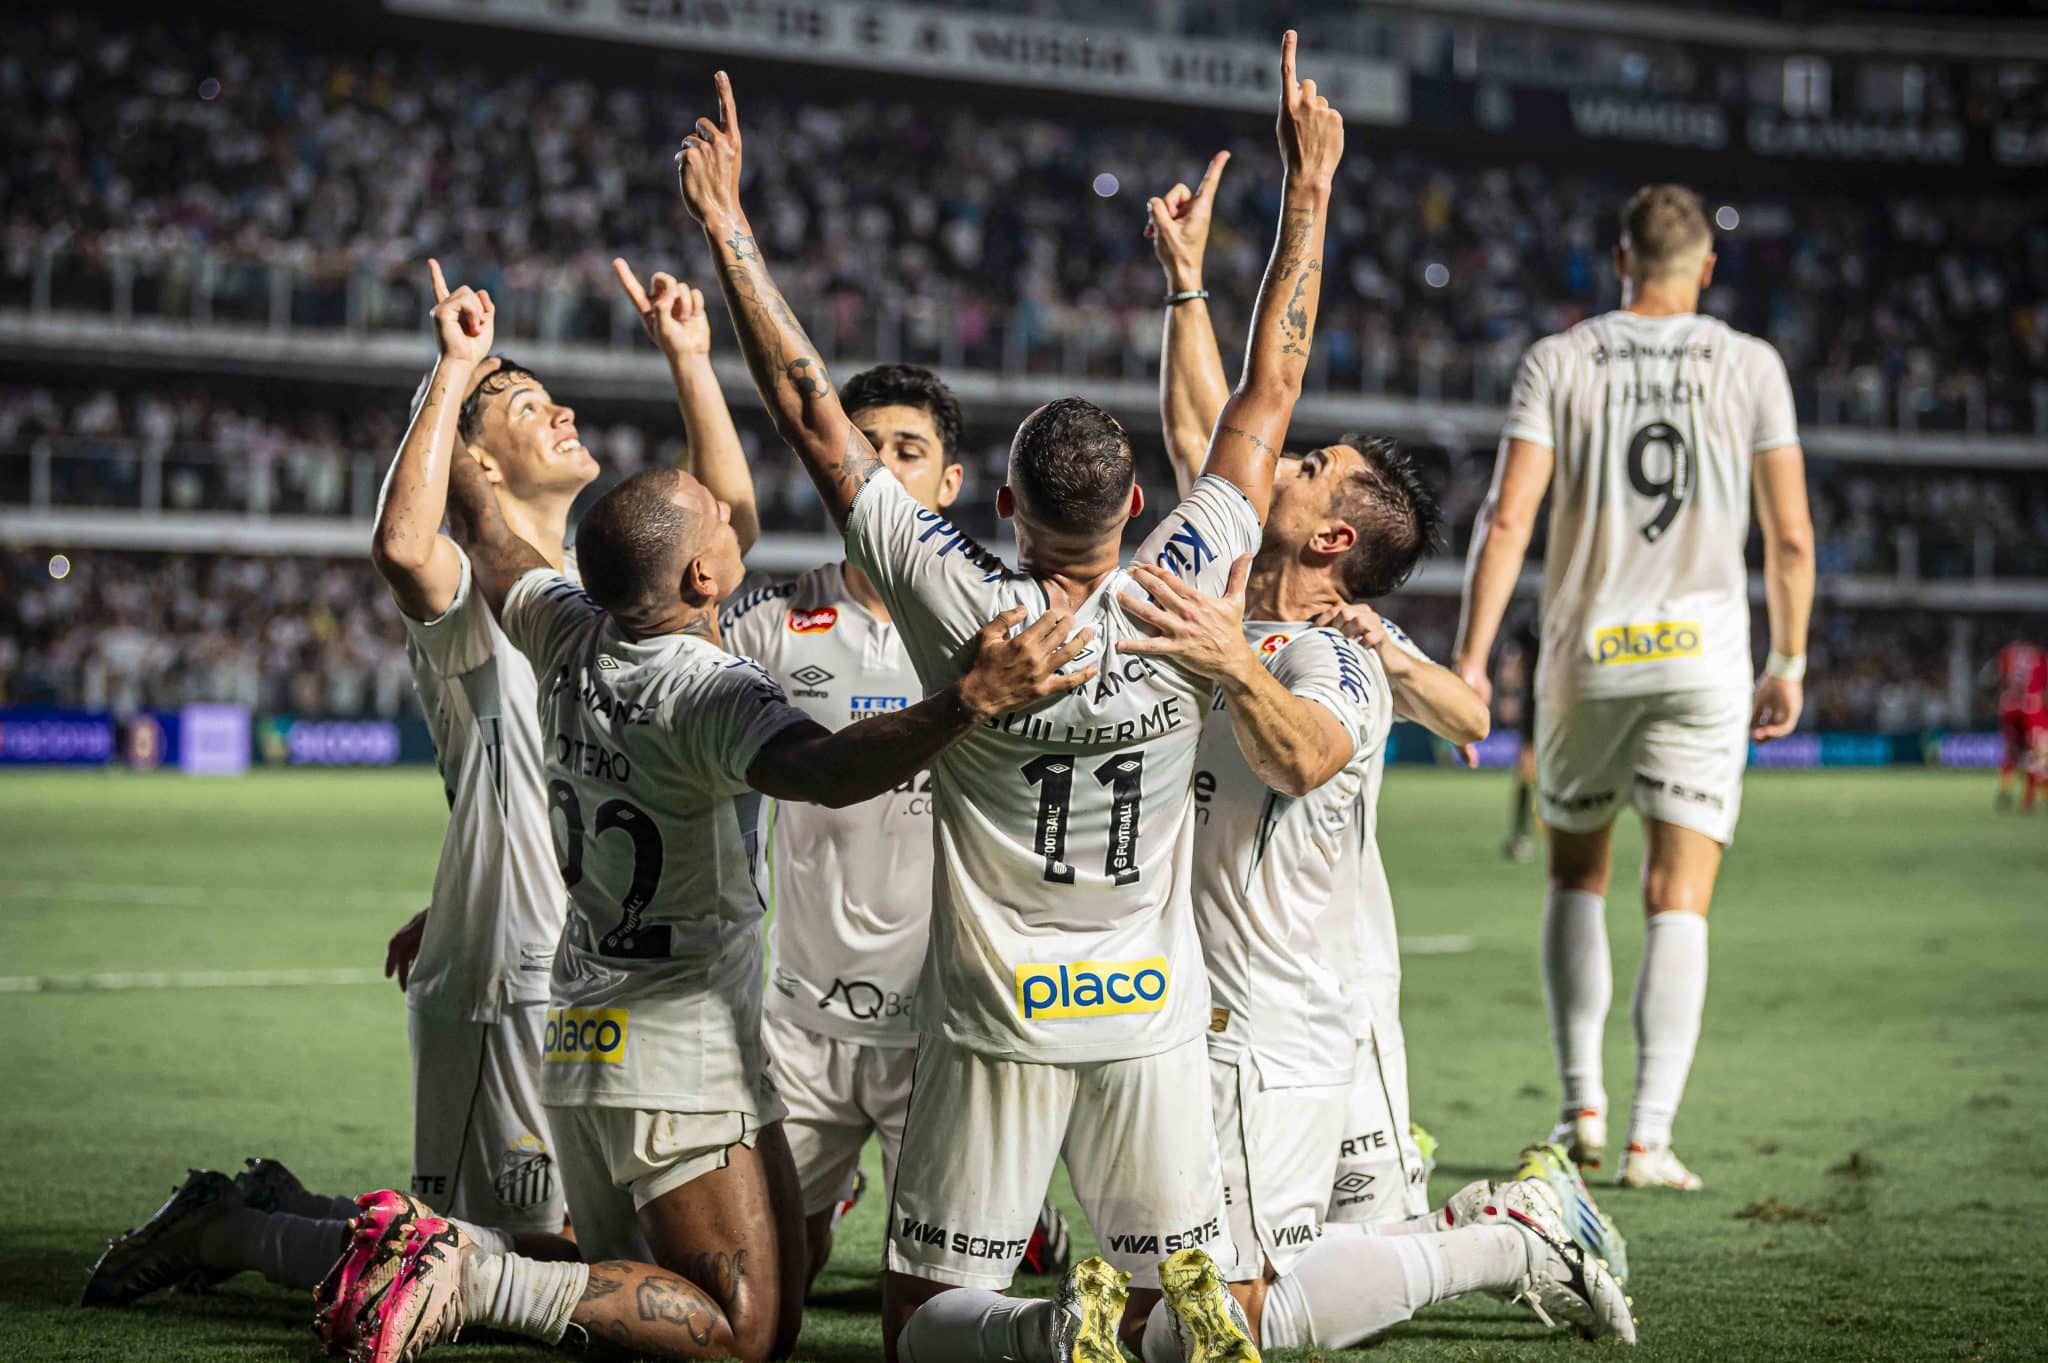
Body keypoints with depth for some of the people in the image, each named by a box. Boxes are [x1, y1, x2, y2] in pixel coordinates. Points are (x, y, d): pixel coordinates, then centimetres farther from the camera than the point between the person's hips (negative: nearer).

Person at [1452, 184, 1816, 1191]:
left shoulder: (1560, 361, 0)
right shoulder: (1751, 367, 2)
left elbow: (1506, 518, -8)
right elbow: (1790, 536, 0)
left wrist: (1470, 658, -7)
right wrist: (1789, 664, 12)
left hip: (1585, 657, 1)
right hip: (1701, 655, -1)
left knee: (1575, 875, 19)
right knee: (1678, 902, -1)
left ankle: (1582, 1107, 16)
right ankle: (1650, 1137, -10)